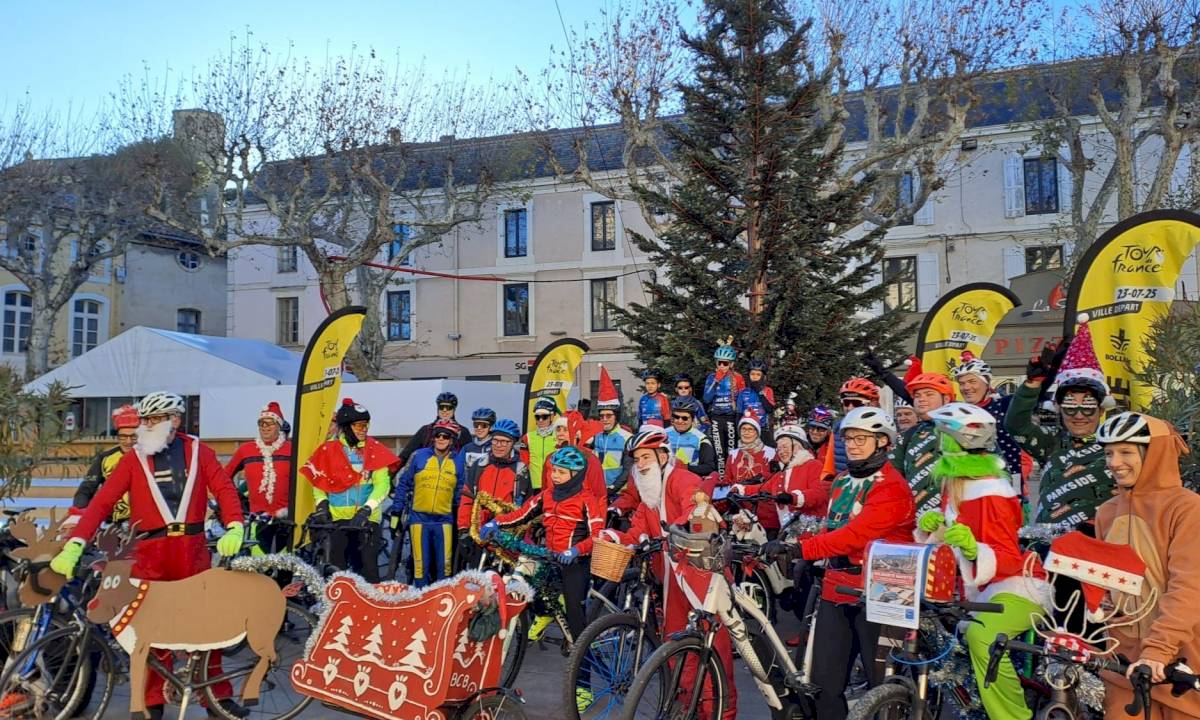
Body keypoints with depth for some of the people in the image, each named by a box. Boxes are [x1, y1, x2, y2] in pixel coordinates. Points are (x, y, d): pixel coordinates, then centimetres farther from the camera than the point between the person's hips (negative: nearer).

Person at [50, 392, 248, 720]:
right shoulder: (134, 458, 4)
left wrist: (234, 528, -18)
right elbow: (102, 501, -4)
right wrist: (73, 545, -16)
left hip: (194, 549, 1)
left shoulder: (197, 450, 5)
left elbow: (224, 488, -3)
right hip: (150, 552, 0)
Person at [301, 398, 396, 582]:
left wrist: (366, 510, -17)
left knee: (368, 567, -4)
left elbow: (382, 484, -7)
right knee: (337, 568, 4)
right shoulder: (329, 449, 0)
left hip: (367, 518, -1)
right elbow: (318, 482, 10)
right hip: (338, 517, 1)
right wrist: (321, 505, -4)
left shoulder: (375, 450, -1)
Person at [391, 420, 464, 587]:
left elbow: (460, 493, 11)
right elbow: (403, 484, 6)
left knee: (445, 564, 2)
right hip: (419, 518, -1)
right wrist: (396, 510, 4)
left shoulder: (458, 462, 5)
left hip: (444, 519, 1)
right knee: (421, 564, 2)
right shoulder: (419, 456, 1)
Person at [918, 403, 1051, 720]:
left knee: (981, 635, -34)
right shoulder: (954, 486, 10)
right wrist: (930, 527, -3)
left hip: (1015, 587, -10)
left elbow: (1009, 559, -20)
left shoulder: (989, 494, -18)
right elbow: (944, 539, 19)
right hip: (981, 591, 10)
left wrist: (973, 550, -39)